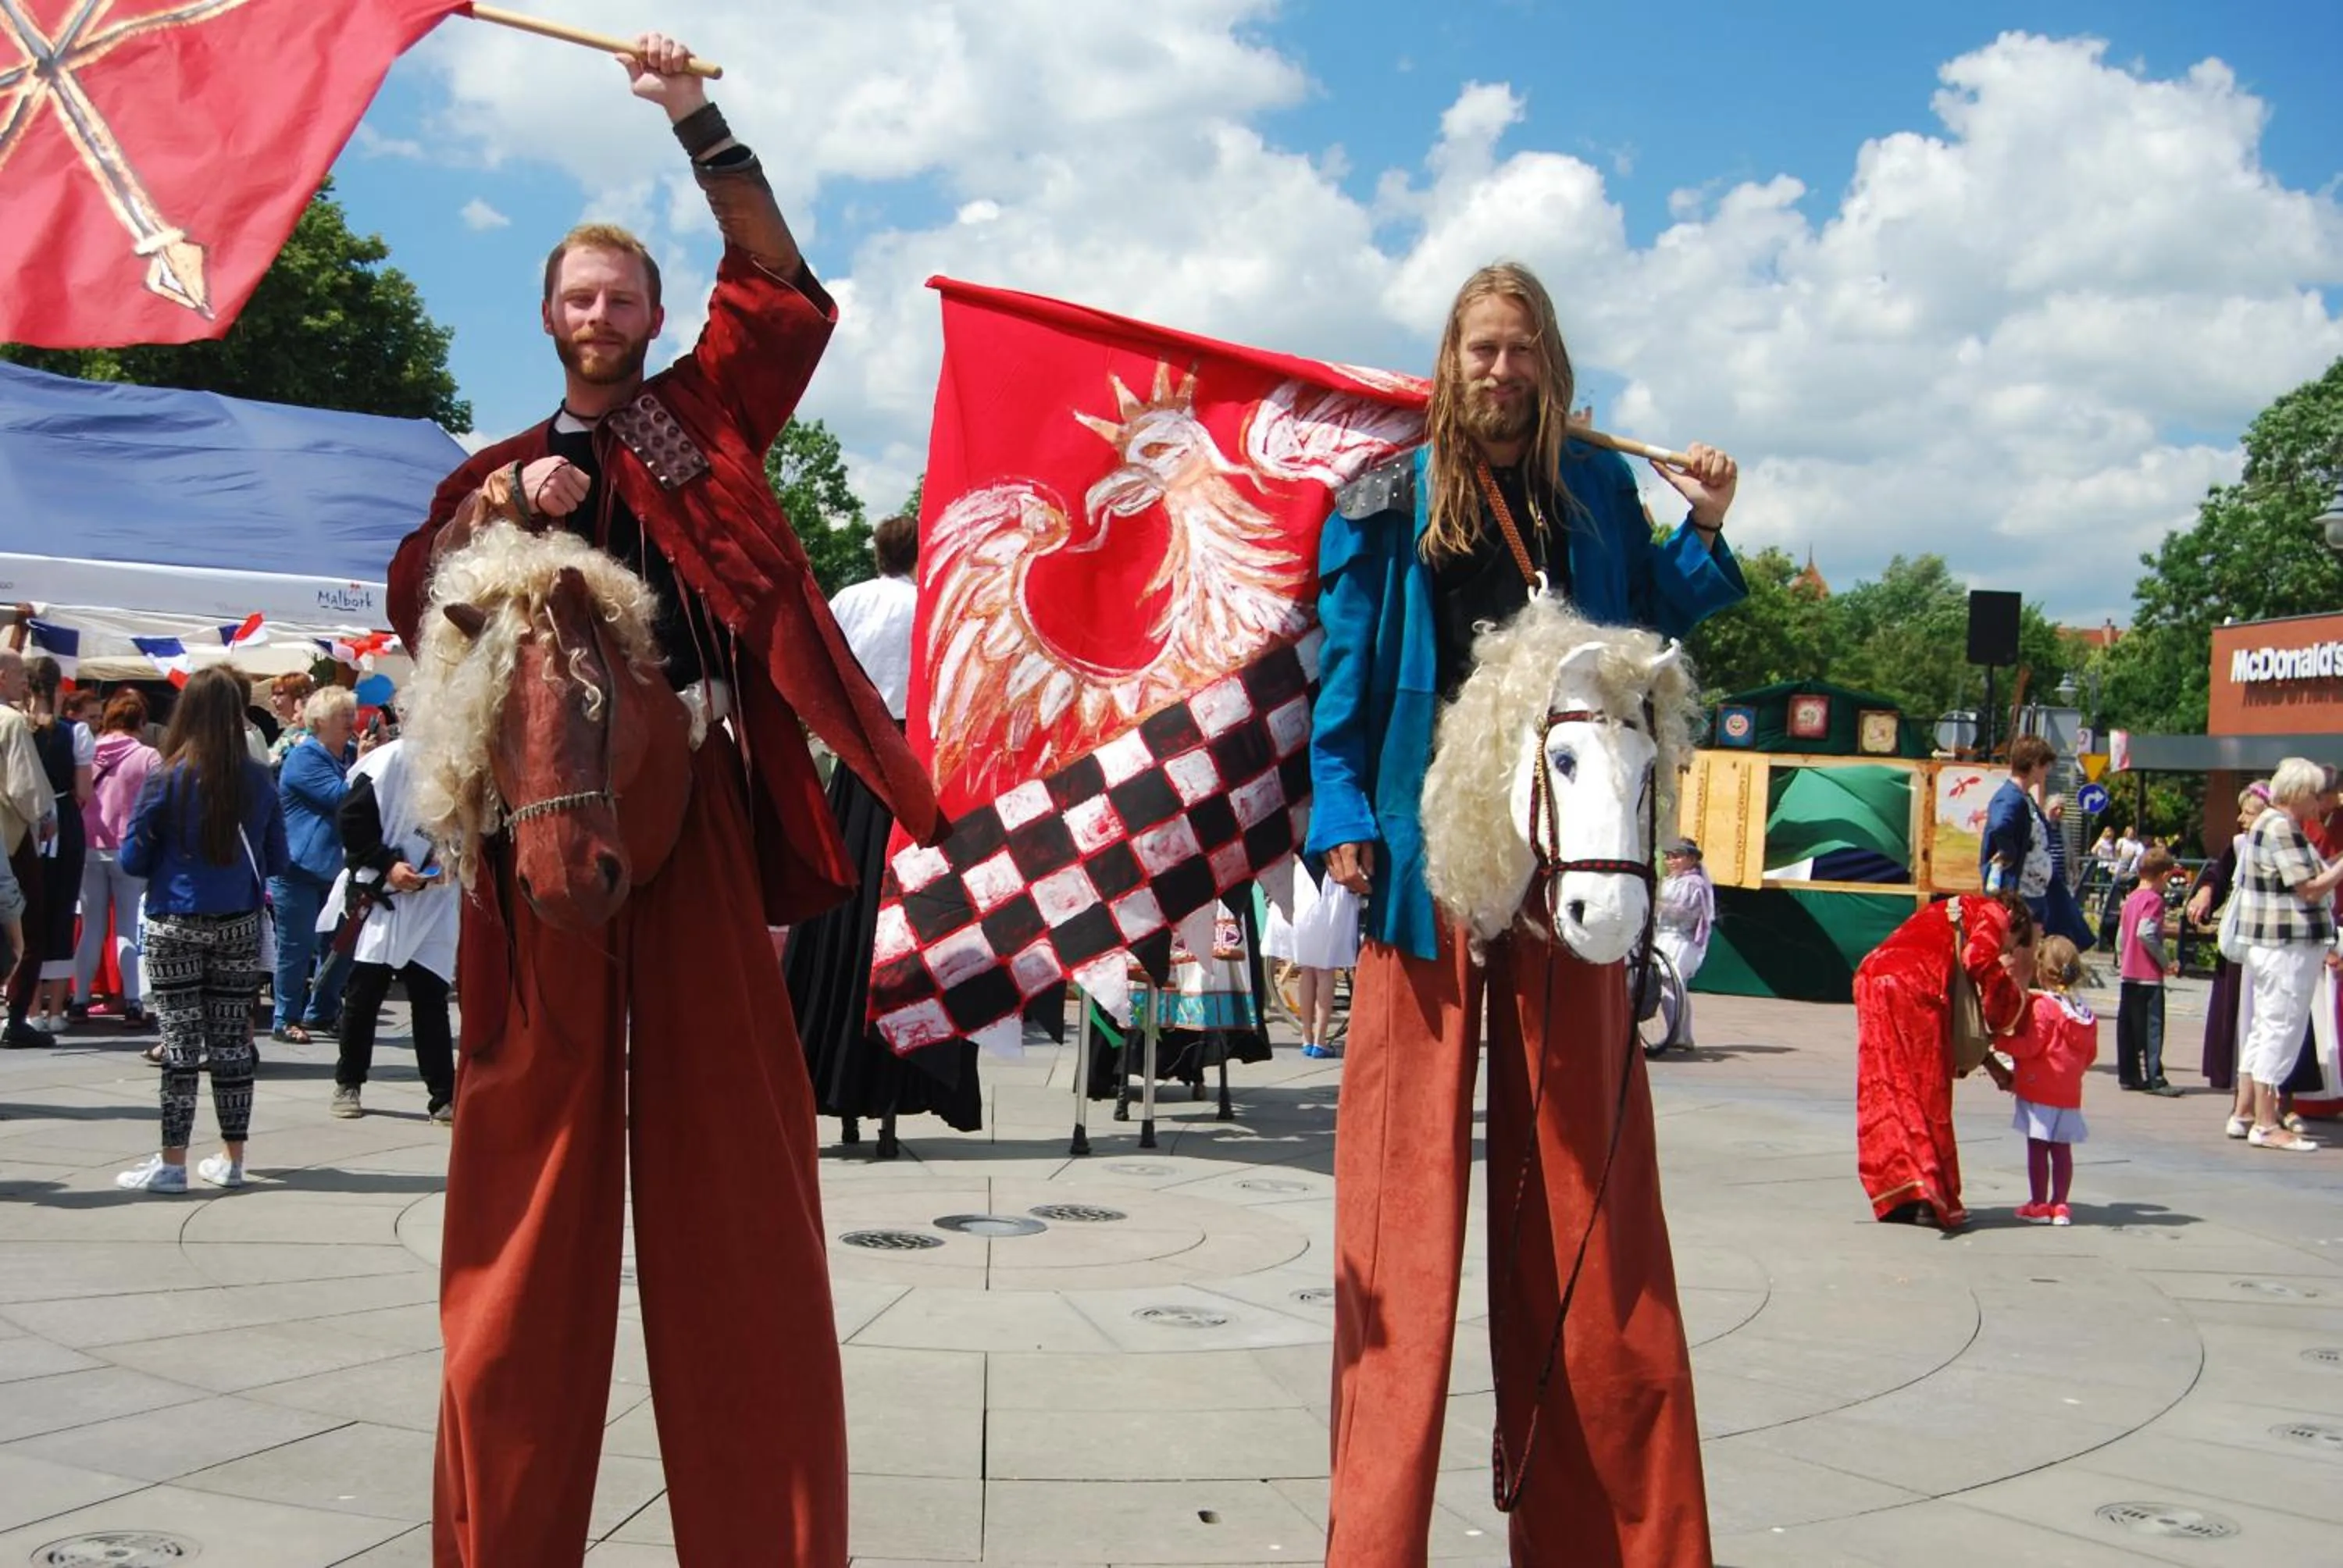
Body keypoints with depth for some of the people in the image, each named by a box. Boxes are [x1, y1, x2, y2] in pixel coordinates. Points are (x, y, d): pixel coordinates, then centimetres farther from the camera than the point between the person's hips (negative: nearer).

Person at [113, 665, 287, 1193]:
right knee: (232, 1040, 9)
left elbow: (133, 860, -6)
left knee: (181, 1043, 1)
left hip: (175, 926, -2)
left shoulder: (167, 780, -11)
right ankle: (232, 1159, 16)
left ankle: (172, 1163, 4)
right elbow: (278, 863, 3)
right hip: (239, 926, 3)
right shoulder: (259, 781, -3)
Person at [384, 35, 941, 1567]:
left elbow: (780, 287, 4)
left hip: (694, 802, -1)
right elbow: (412, 600, 10)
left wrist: (700, 125, -2)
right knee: (537, 1151, -1)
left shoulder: (702, 415, 16)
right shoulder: (499, 468, 22)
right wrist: (504, 511, -5)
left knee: (726, 1150, -4)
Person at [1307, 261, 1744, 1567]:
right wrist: (1342, 813, -7)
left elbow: (1647, 628, 17)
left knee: (1583, 1174, 4)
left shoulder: (1599, 489, 11)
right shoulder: (1391, 497, 4)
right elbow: (1348, 665, 3)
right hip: (1427, 839, -2)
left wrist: (1707, 534, 3)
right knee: (1409, 1167, -3)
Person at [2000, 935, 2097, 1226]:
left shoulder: (2042, 1005, -14)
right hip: (2069, 1092, 7)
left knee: (2037, 1147, 0)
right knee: (2061, 1149, 10)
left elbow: (2031, 1045, -17)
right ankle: (2060, 1205, 14)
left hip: (2039, 1089, -7)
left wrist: (2001, 1042, -5)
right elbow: (2091, 1054, 13)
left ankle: (2039, 1205, 3)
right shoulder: (2084, 1012, 9)